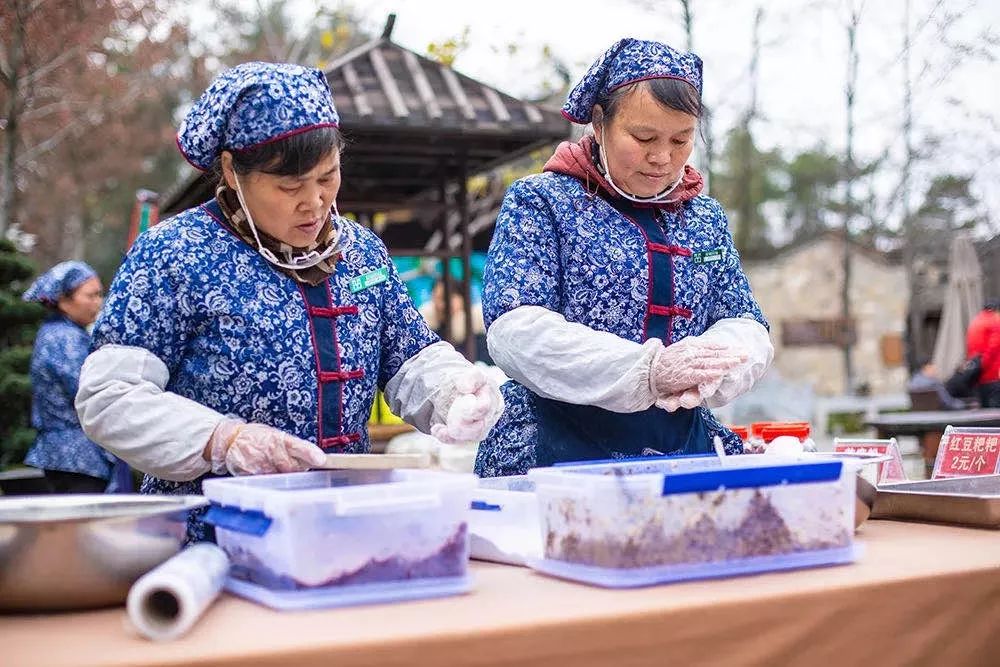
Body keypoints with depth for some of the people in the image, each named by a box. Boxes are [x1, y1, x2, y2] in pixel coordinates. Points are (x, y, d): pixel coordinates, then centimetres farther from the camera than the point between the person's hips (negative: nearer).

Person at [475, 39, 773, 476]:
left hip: (684, 451, 4)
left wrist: (704, 375, -11)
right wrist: (647, 370, -22)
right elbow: (517, 332, -11)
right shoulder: (540, 202, 1)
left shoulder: (706, 218, 16)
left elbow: (745, 326, 13)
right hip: (553, 452, -4)